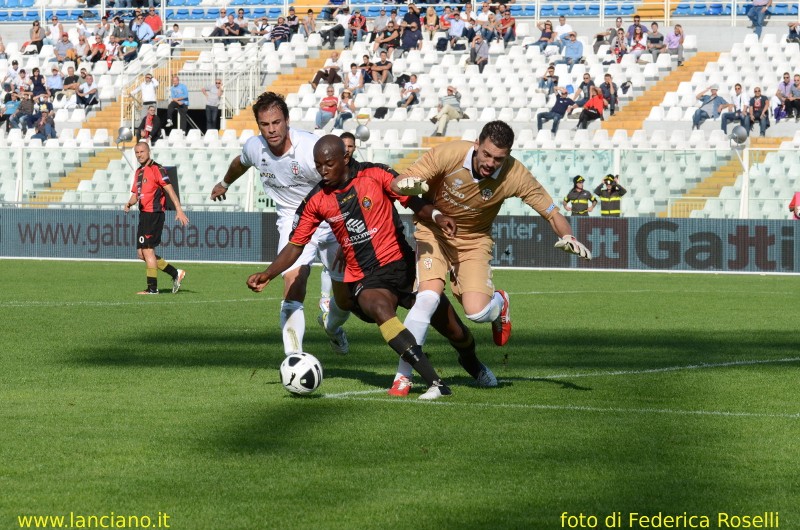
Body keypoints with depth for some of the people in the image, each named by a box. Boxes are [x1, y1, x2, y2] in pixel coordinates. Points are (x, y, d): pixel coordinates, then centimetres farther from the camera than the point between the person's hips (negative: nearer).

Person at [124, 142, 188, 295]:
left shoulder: (156, 169, -8)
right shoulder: (138, 172, 18)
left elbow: (169, 189, -14)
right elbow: (135, 194, 24)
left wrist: (179, 210, -21)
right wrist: (129, 203, 1)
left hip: (154, 213, -9)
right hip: (144, 214, 9)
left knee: (147, 250, -9)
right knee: (141, 253, 9)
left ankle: (152, 288, -4)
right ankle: (175, 273, 17)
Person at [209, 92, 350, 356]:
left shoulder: (312, 147, -27)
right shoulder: (254, 147, -10)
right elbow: (240, 163, 17)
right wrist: (224, 183, 39)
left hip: (330, 221, -2)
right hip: (293, 222, 2)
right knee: (293, 282, -23)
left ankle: (332, 327, 42)